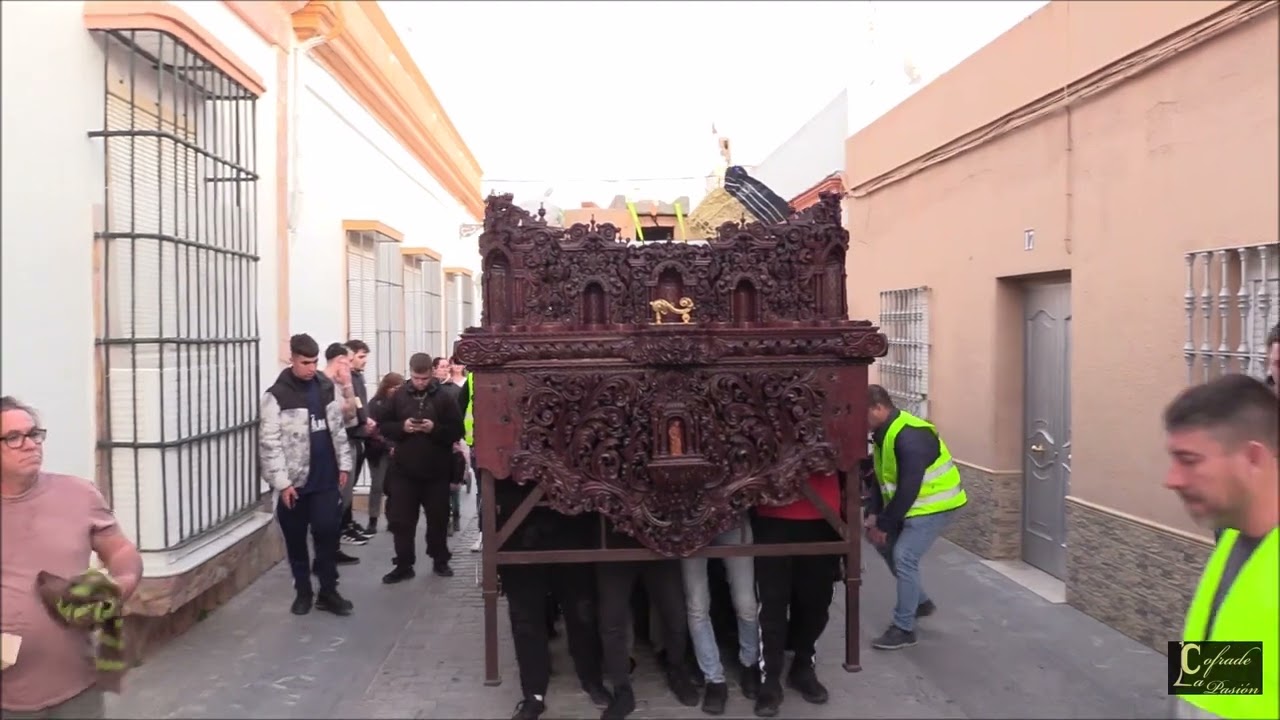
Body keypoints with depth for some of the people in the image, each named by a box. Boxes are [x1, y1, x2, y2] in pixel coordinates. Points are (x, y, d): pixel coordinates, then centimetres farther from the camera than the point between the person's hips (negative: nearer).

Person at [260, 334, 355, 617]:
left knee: (327, 534, 2)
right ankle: (303, 592, 24)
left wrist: (343, 464, 8)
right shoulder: (276, 396, -10)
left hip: (326, 479, 3)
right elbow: (269, 443, -12)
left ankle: (328, 592, 13)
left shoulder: (327, 387, 3)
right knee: (296, 540, 9)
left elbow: (338, 429, 10)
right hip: (294, 481, -3)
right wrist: (281, 481, -15)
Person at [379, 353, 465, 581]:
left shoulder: (444, 398, -3)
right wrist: (401, 427, -15)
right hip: (404, 470, 1)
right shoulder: (398, 396, 2)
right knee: (401, 520, 3)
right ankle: (404, 565, 14)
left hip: (437, 471, -1)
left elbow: (457, 431, -5)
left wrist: (435, 429, -21)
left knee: (438, 519, 11)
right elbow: (383, 426, 4)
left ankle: (440, 561, 26)